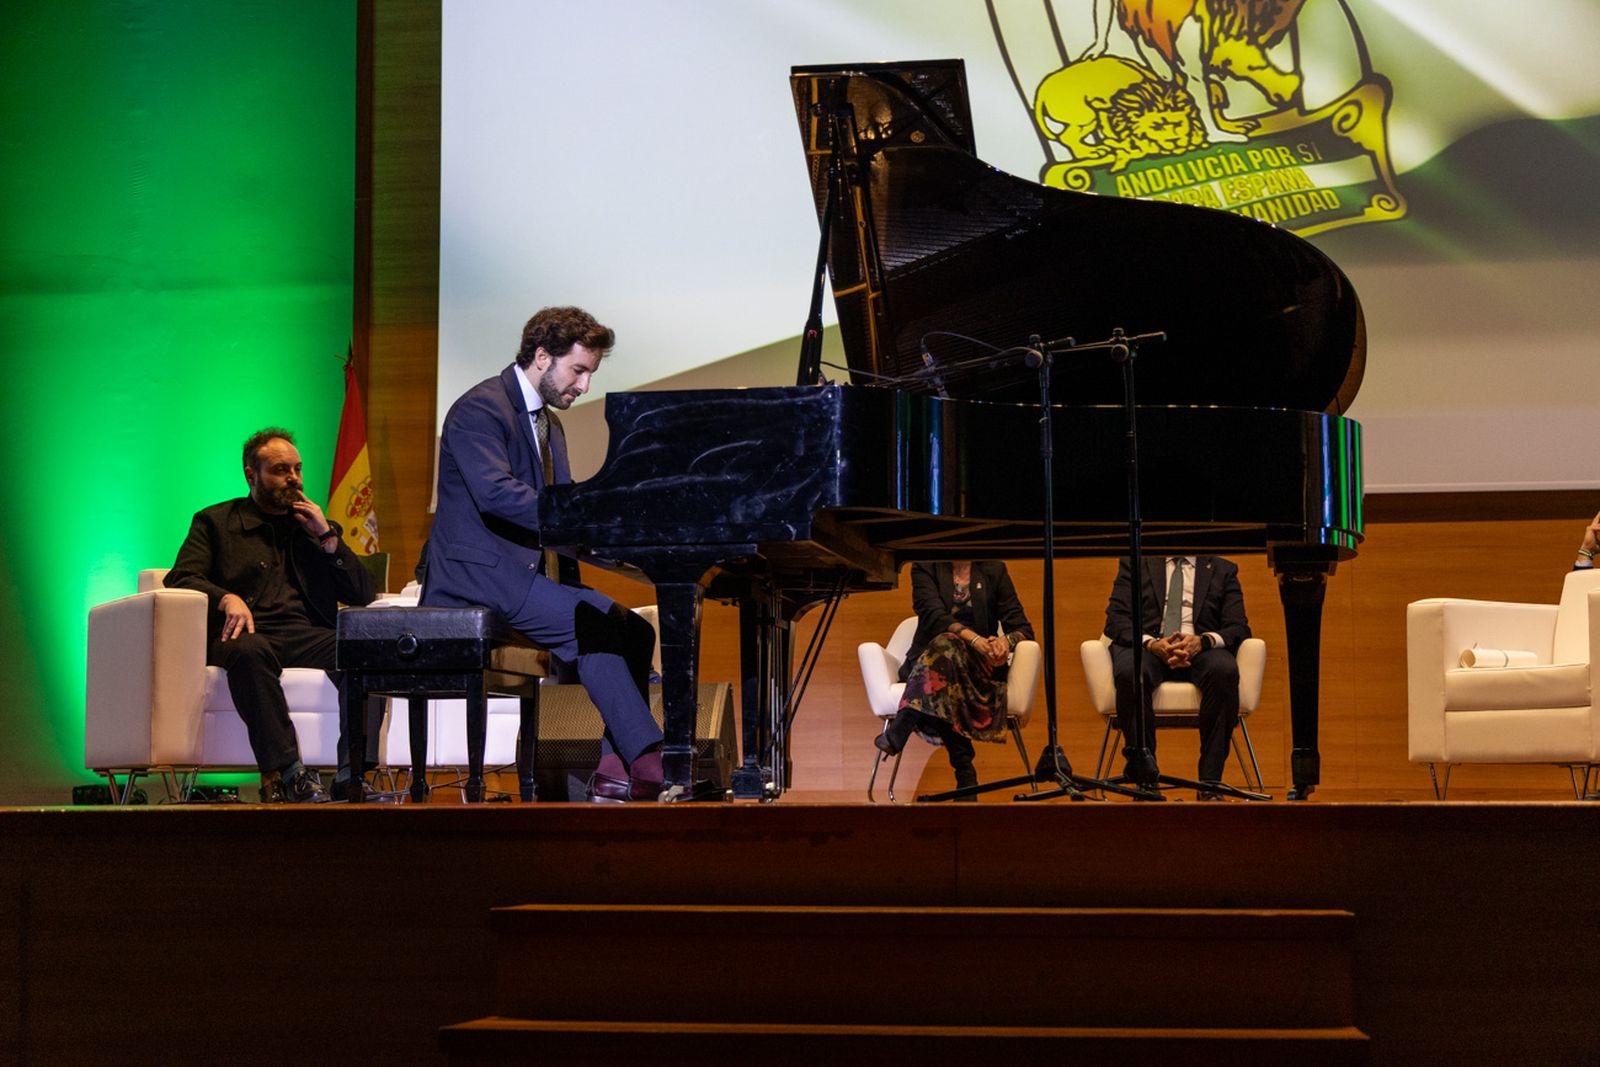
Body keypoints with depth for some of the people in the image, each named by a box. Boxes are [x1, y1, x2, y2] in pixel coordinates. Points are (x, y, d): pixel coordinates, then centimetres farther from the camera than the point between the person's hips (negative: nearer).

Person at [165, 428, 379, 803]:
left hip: (307, 634, 3)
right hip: (248, 632, -3)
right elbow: (180, 579, 4)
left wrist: (327, 536, 8)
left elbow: (363, 595, 19)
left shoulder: (318, 527, 28)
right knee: (250, 652, -40)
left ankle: (352, 776, -36)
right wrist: (227, 599, -16)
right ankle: (285, 773, -44)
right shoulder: (215, 522, 19)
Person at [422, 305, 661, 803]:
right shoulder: (481, 409, -9)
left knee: (634, 631, -7)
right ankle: (648, 762, -29)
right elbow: (494, 492, -25)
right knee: (593, 625, -27)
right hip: (480, 575, -10)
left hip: (534, 573, 10)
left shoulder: (549, 424, 22)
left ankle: (617, 769, -14)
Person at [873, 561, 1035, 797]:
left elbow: (1023, 629, 6)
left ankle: (898, 734, -46)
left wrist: (1006, 640, -19)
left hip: (978, 666, 1)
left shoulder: (994, 570, 11)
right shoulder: (925, 567, 6)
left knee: (945, 646, -35)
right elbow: (932, 615, -13)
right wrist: (973, 638, -30)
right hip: (924, 661, -1)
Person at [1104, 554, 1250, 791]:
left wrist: (1203, 641, -15)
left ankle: (1210, 780, -34)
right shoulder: (1134, 565, 19)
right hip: (1145, 646, 0)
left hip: (1199, 649, 0)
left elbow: (1238, 628, 8)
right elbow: (1115, 620, 6)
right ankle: (1145, 778, -30)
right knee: (1130, 673, -37)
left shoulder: (1223, 570, 20)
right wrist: (1151, 643, -15)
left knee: (1225, 671, -35)